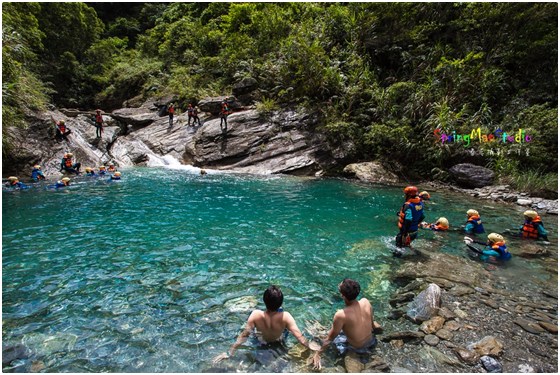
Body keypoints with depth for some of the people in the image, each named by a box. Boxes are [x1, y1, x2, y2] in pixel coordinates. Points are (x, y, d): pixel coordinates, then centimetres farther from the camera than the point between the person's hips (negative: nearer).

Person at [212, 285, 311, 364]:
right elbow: (300, 337, -36)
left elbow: (244, 335, -32)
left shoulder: (256, 315, -39)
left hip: (262, 341, 0)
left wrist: (229, 352, -23)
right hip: (280, 341, 0)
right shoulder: (285, 316, -39)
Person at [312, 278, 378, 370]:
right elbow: (371, 322, 1)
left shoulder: (341, 315, -33)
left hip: (357, 348, -4)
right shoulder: (365, 301, -20)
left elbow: (330, 338, -19)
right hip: (371, 342, 5)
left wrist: (317, 354, -5)